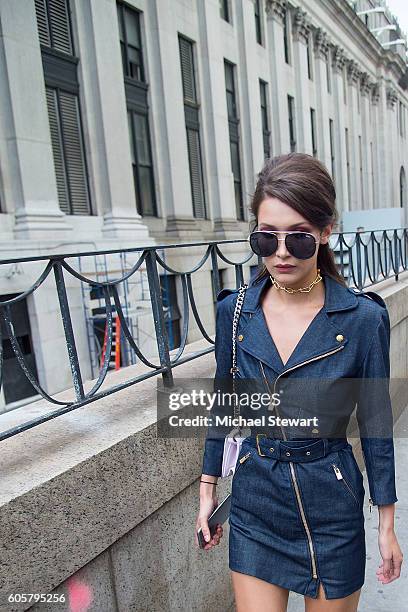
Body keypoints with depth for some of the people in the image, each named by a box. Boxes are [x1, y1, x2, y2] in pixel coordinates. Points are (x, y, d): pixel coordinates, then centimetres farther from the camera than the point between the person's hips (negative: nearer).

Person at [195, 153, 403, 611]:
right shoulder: (233, 310, -8)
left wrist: (387, 526, 2)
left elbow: (375, 424, -5)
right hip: (254, 503, 2)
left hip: (331, 505, -1)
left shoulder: (363, 318, -15)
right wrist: (207, 490, 8)